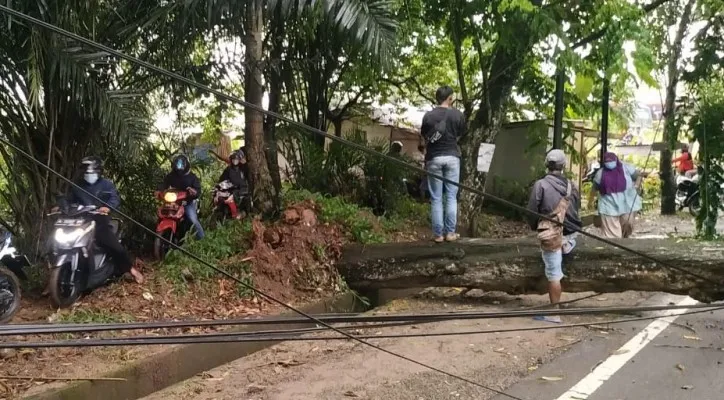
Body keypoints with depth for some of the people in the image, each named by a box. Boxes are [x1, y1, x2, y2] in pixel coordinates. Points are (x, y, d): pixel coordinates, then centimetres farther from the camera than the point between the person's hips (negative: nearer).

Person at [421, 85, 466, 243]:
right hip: (452, 157, 0)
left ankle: (438, 234, 4)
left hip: (434, 158, 0)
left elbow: (425, 138, 4)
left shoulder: (428, 116, -1)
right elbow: (459, 137, 6)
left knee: (436, 199, 4)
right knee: (451, 196, 5)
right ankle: (450, 232, 4)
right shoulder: (458, 115, -2)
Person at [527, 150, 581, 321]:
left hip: (550, 234, -5)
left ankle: (554, 313, 5)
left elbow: (532, 211, -5)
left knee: (553, 275, -1)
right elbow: (576, 209, 13)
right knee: (557, 272, 19)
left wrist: (534, 227, 14)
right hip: (569, 234, 5)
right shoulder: (572, 186, 6)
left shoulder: (541, 184, -9)